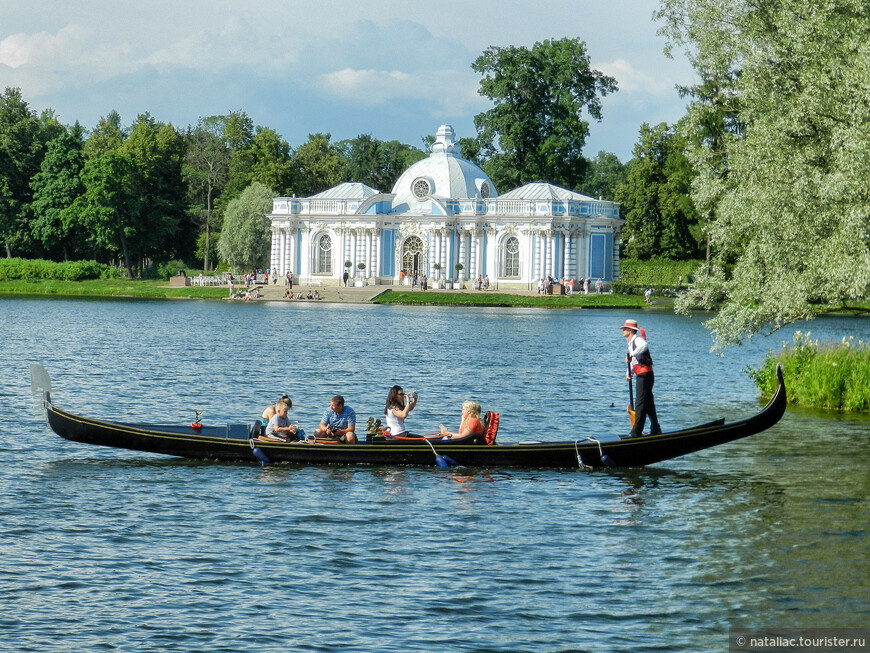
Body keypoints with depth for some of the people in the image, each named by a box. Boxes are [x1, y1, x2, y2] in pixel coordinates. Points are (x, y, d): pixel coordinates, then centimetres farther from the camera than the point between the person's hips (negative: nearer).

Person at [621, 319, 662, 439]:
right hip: (642, 376, 10)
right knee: (649, 403, 15)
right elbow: (633, 361, 24)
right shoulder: (631, 342, 19)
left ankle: (636, 432, -10)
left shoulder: (637, 339, -13)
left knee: (640, 404, -9)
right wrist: (628, 372, 9)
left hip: (645, 375, -10)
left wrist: (631, 355, -38)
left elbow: (644, 346, -38)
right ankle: (655, 430, 21)